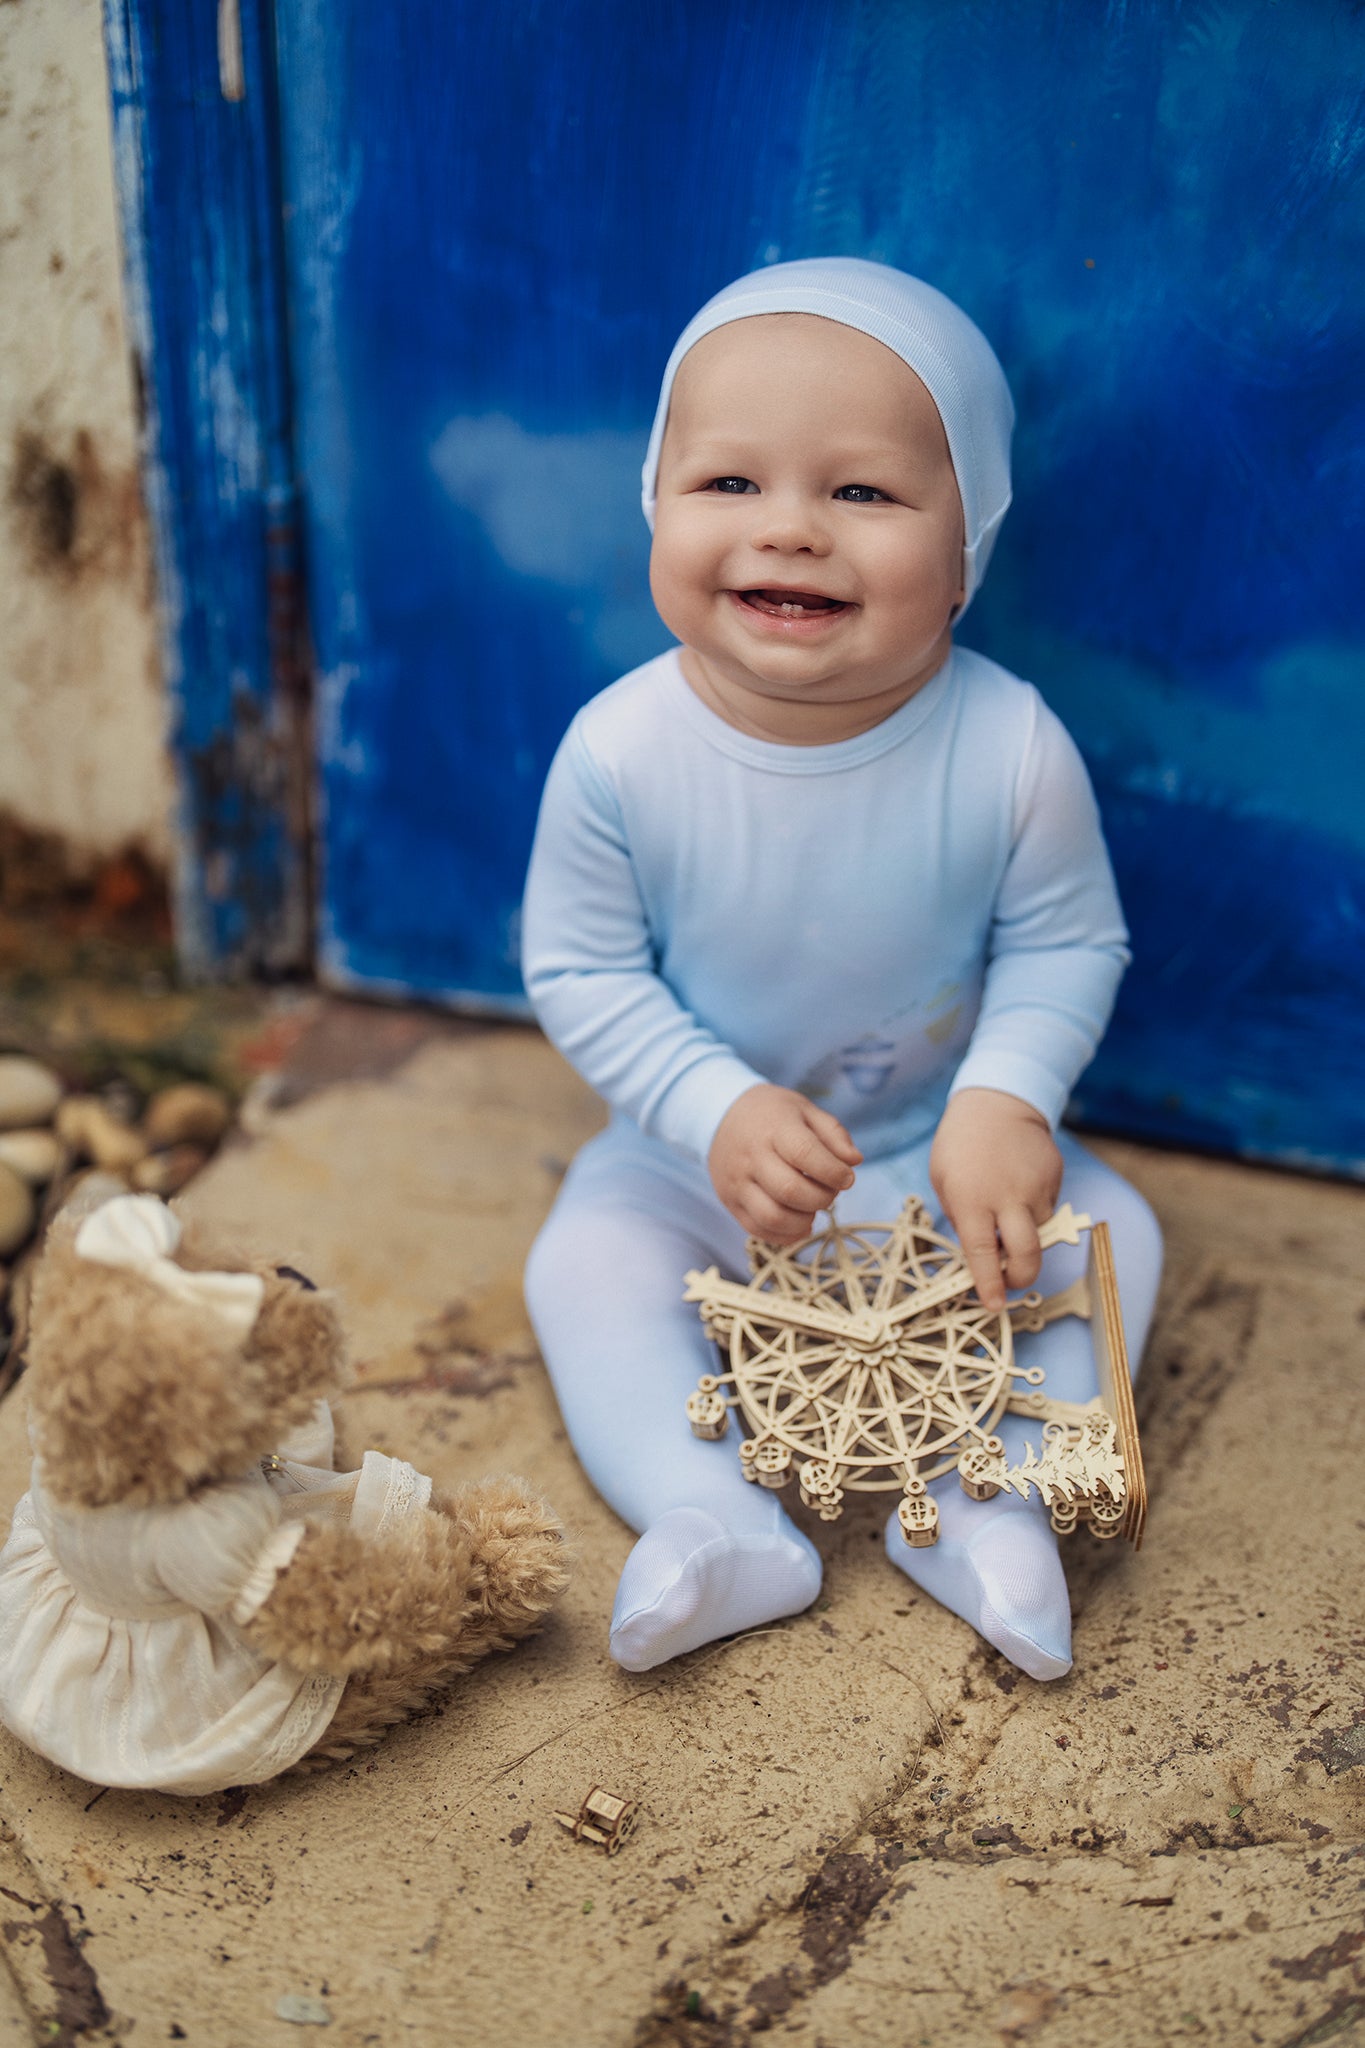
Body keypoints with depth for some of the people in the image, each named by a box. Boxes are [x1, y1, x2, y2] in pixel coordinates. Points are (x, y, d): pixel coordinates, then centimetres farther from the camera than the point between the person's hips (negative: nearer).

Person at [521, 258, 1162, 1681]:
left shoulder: (1010, 750, -25)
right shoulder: (622, 752, -24)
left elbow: (1066, 945, -10)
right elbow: (580, 972, -14)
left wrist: (1007, 1096, -27)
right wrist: (715, 1110, -25)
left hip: (945, 1147, 0)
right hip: (700, 1147, 0)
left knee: (1108, 1230, -13)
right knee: (585, 1260, -16)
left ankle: (988, 1495, -11)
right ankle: (716, 1523, -18)